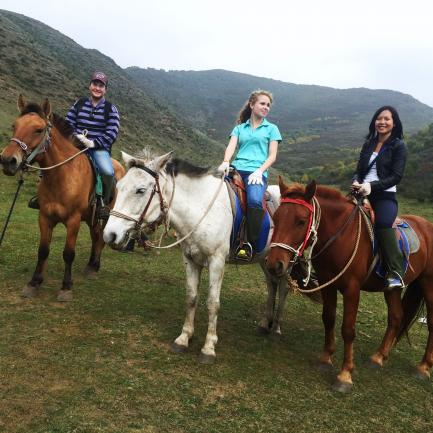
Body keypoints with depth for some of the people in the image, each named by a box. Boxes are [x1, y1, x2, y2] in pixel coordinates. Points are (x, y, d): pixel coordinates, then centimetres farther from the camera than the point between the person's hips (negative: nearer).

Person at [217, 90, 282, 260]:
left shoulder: (271, 128, 18)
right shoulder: (239, 128, 23)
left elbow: (272, 156, 9)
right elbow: (231, 147, 7)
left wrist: (259, 171, -9)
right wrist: (225, 162, -15)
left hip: (257, 171, -2)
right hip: (236, 168, 2)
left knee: (254, 200, -35)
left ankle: (250, 244, -23)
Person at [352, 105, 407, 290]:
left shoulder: (399, 146, 2)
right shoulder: (368, 144, 18)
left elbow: (396, 176, -8)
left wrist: (372, 186, -21)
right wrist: (356, 182, -5)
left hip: (385, 196, -5)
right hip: (363, 193, 6)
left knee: (383, 224, -31)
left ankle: (396, 274, -28)